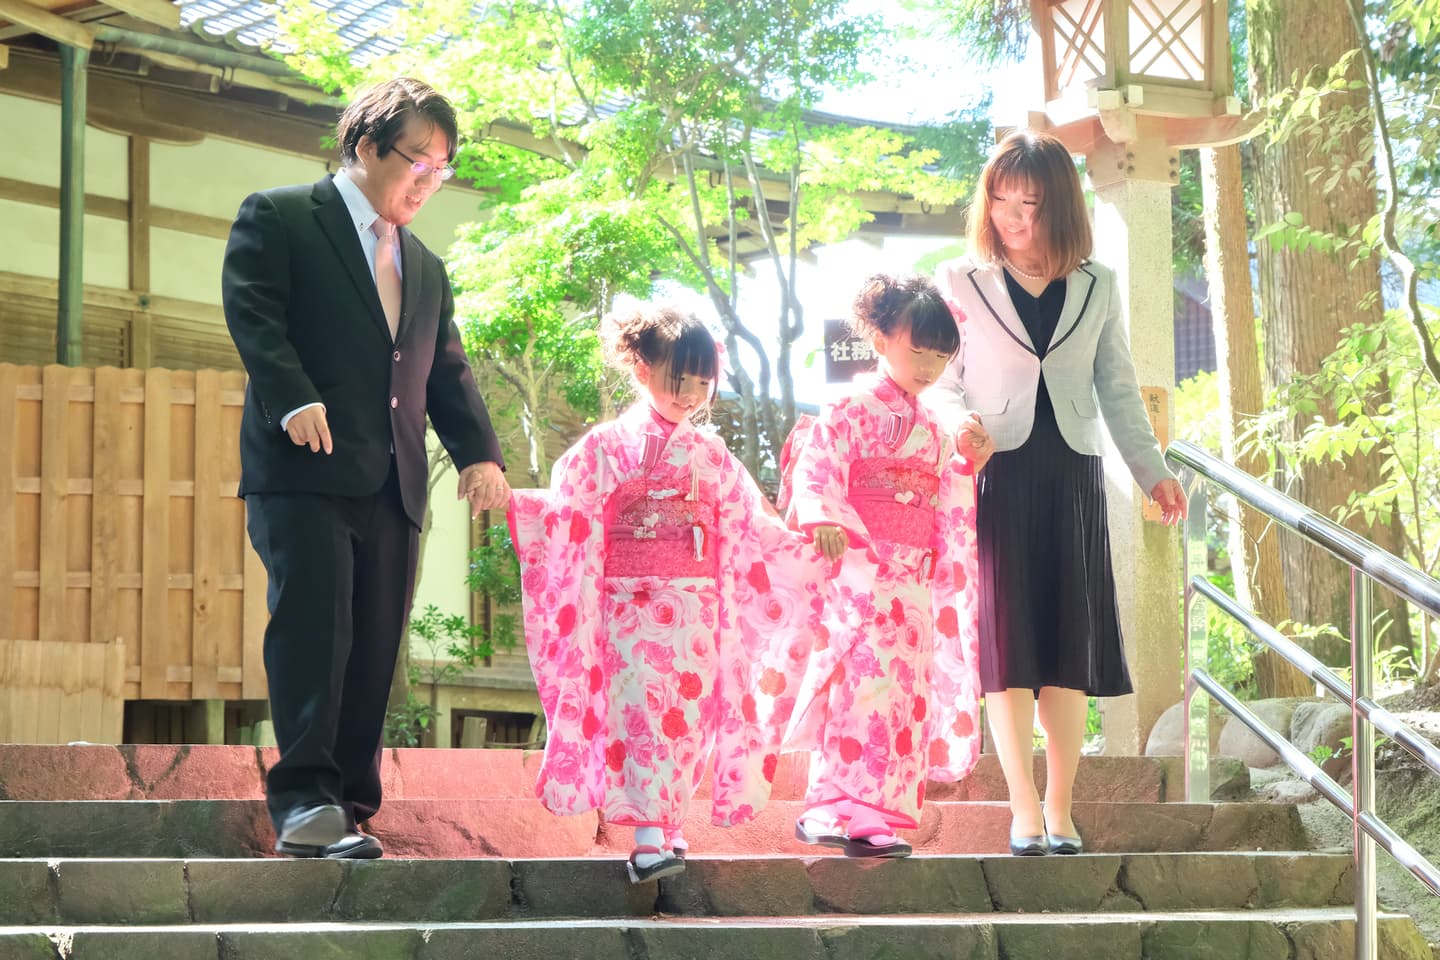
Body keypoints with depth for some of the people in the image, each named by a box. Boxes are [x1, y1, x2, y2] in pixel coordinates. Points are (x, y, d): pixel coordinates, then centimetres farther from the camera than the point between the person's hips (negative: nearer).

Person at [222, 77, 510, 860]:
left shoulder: (426, 269, 26)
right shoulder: (277, 218, 6)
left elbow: (448, 371, 21)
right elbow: (252, 312, -8)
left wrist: (478, 452, 4)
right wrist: (295, 398, -23)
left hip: (392, 487, 6)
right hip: (305, 472, -6)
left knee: (373, 650, 2)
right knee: (314, 625, -17)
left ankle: (350, 810, 5)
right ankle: (304, 802, -20)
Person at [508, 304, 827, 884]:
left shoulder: (709, 454, 12)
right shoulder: (605, 447, 3)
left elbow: (749, 528, 16)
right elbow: (568, 515, -2)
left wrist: (812, 547, 11)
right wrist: (514, 503, -18)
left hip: (695, 609, 4)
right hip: (629, 604, -3)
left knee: (688, 716, -2)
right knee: (643, 711, -14)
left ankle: (662, 826, 9)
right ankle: (648, 839, -18)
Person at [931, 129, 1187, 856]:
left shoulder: (1096, 289, 11)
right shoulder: (961, 282, 5)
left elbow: (1118, 390, 16)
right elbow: (938, 382, 6)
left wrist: (1152, 471, 9)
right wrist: (961, 422, -15)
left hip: (1071, 477, 2)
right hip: (995, 477, -2)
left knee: (1069, 643, 1)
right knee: (1006, 642, -7)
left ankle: (1060, 809, 7)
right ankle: (1024, 811, -6)